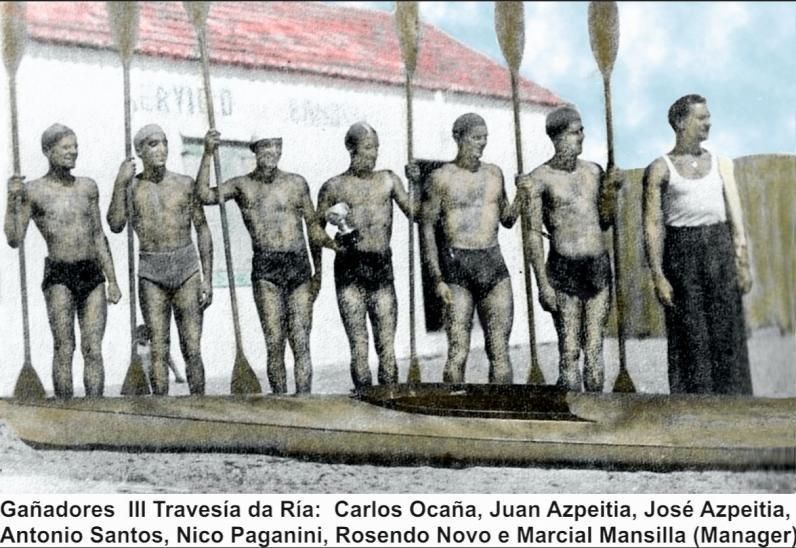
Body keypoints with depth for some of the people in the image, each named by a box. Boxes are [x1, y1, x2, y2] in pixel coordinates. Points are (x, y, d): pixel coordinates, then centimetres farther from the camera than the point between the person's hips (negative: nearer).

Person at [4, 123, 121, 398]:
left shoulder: (87, 187, 12)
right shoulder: (33, 191, 0)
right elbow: (15, 240, -3)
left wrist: (112, 280, 12)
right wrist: (11, 199, -16)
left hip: (92, 274, 4)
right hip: (59, 275, -3)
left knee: (93, 349, -1)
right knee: (64, 348, -8)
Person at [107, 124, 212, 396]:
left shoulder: (184, 184, 3)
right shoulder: (130, 186, 3)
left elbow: (203, 230, 6)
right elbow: (116, 225, -11)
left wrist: (207, 278, 1)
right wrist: (120, 184, -17)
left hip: (187, 270, 0)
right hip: (151, 274, 0)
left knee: (192, 350, -1)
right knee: (158, 350, -1)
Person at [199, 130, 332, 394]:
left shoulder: (297, 183, 9)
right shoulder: (242, 185, 6)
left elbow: (313, 225, 15)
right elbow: (205, 195, -7)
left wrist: (318, 270, 14)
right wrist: (208, 154, -13)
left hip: (299, 266, 1)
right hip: (265, 270, -1)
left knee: (301, 344, -2)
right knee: (275, 344, -5)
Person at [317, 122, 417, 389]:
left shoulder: (388, 180, 12)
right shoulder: (334, 187, 5)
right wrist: (336, 238, -9)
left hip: (382, 268, 2)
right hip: (350, 268, -2)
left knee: (387, 346, 0)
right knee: (359, 346, -7)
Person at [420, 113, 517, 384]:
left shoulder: (494, 173, 12)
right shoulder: (441, 177, 0)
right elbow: (427, 228, -2)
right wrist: (437, 278, -10)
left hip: (494, 263, 4)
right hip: (457, 265, -4)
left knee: (499, 351, 1)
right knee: (458, 353, -6)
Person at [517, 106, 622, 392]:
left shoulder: (593, 171, 10)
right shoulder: (538, 179, -5)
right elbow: (533, 235, -6)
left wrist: (612, 189, 3)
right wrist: (543, 283, -12)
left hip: (599, 264, 4)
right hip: (564, 268, -4)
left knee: (594, 349, 6)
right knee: (569, 352, -4)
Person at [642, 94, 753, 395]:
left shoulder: (721, 164, 12)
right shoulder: (660, 169, 1)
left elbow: (735, 217, 9)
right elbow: (652, 225, -3)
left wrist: (742, 263, -1)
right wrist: (657, 276, -10)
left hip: (719, 250, 3)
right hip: (681, 254, -3)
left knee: (727, 333, 2)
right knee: (690, 337, -1)